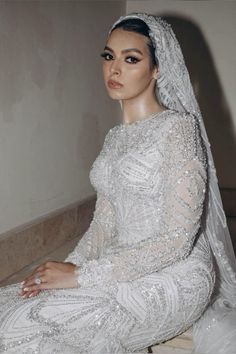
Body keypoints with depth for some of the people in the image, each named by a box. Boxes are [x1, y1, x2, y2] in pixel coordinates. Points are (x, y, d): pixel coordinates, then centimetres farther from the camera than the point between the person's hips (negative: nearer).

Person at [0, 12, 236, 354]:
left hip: (173, 278, -6)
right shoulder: (116, 137, 10)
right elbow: (105, 221, 10)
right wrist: (69, 265, -8)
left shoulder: (178, 126, -14)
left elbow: (177, 239, -19)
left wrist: (81, 276, -19)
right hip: (126, 268, 7)